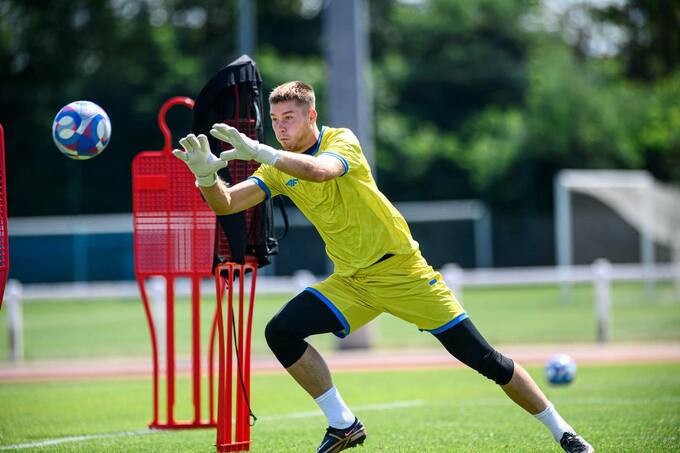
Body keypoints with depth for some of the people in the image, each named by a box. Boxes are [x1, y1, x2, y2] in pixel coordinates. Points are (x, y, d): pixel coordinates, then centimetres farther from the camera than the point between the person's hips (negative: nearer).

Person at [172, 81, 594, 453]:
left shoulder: (341, 140, -14)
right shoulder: (280, 168, 2)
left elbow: (319, 170, -38)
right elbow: (225, 203, -9)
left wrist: (258, 151, -45)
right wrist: (207, 174, -29)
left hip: (400, 269, -5)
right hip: (350, 282, 5)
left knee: (480, 355, -6)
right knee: (281, 332, -15)